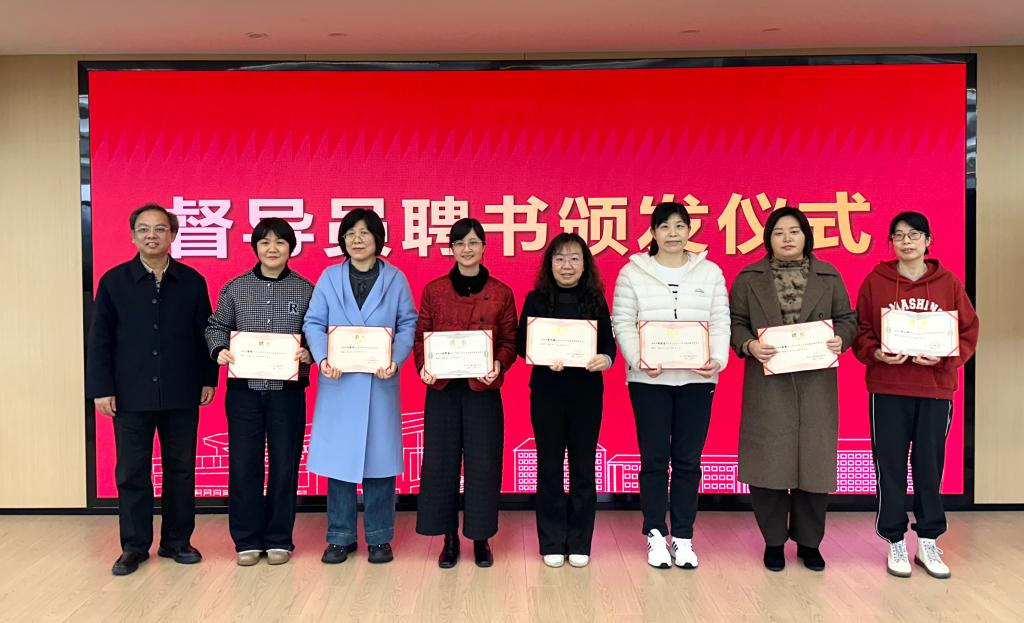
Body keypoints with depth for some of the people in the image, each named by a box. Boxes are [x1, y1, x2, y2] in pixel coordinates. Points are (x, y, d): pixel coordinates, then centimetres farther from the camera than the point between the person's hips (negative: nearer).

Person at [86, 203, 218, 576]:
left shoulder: (192, 281, 3)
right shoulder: (113, 281, 2)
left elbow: (204, 333, 7)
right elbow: (100, 339, 1)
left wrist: (208, 379, 3)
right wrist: (101, 389, -4)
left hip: (181, 395, 1)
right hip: (131, 395, -1)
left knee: (181, 470, 9)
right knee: (132, 472, 6)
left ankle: (177, 541, 22)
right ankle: (134, 546, 18)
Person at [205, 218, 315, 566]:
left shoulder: (305, 290, 3)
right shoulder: (235, 288, 6)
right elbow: (216, 327, 10)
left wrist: (310, 353, -16)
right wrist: (219, 350, -9)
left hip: (288, 390, -1)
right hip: (244, 388, 1)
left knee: (285, 465, 5)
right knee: (243, 465, 4)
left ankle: (279, 540, 19)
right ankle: (247, 540, 18)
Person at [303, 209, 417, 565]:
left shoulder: (395, 279, 5)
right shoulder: (329, 278, 6)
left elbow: (408, 325, 2)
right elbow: (314, 323, 3)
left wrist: (396, 360, -14)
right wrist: (322, 358, -15)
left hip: (379, 382, 0)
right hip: (339, 382, 1)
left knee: (379, 458, 4)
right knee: (338, 459, 4)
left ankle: (379, 538, 17)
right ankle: (340, 538, 18)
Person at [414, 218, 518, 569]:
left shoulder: (501, 293, 4)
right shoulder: (434, 290, 6)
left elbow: (509, 341, 5)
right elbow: (421, 337, 7)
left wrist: (498, 365, -13)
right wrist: (423, 366, -11)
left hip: (483, 388, -1)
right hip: (442, 388, 1)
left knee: (483, 463, 1)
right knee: (440, 461, 3)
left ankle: (481, 538, 17)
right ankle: (449, 538, 17)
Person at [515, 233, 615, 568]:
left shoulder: (596, 300, 5)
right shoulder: (536, 299, 2)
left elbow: (609, 343, 3)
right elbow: (522, 344, -1)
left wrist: (606, 359, -19)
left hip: (587, 392, 1)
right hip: (546, 392, -1)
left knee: (583, 466, 7)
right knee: (549, 465, 6)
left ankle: (579, 543, 19)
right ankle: (552, 543, 18)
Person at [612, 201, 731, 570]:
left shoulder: (711, 273, 9)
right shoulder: (632, 273, 4)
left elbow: (720, 323, 6)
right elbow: (623, 324, 0)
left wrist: (717, 359, -11)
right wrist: (638, 360, -15)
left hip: (697, 378, 2)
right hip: (649, 380, -1)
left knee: (688, 460, 6)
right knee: (654, 458, 3)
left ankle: (683, 538, 17)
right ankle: (656, 535, 15)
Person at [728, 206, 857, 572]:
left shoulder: (829, 277, 11)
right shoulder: (749, 278, 7)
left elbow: (847, 319, 12)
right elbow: (735, 322, 4)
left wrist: (840, 339, -9)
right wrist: (749, 345, -15)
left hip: (815, 384, 2)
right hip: (768, 384, -1)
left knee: (814, 459, 4)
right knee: (769, 461, 0)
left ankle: (808, 541, 22)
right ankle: (773, 541, 17)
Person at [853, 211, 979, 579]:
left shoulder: (948, 283, 4)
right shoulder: (875, 282, 2)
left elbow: (969, 331, 4)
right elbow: (860, 330, 3)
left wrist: (944, 356, -13)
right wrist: (876, 354, -15)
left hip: (935, 387, 1)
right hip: (887, 388, -1)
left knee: (930, 465, 8)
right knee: (890, 465, 4)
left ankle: (928, 542, 23)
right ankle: (895, 542, 17)